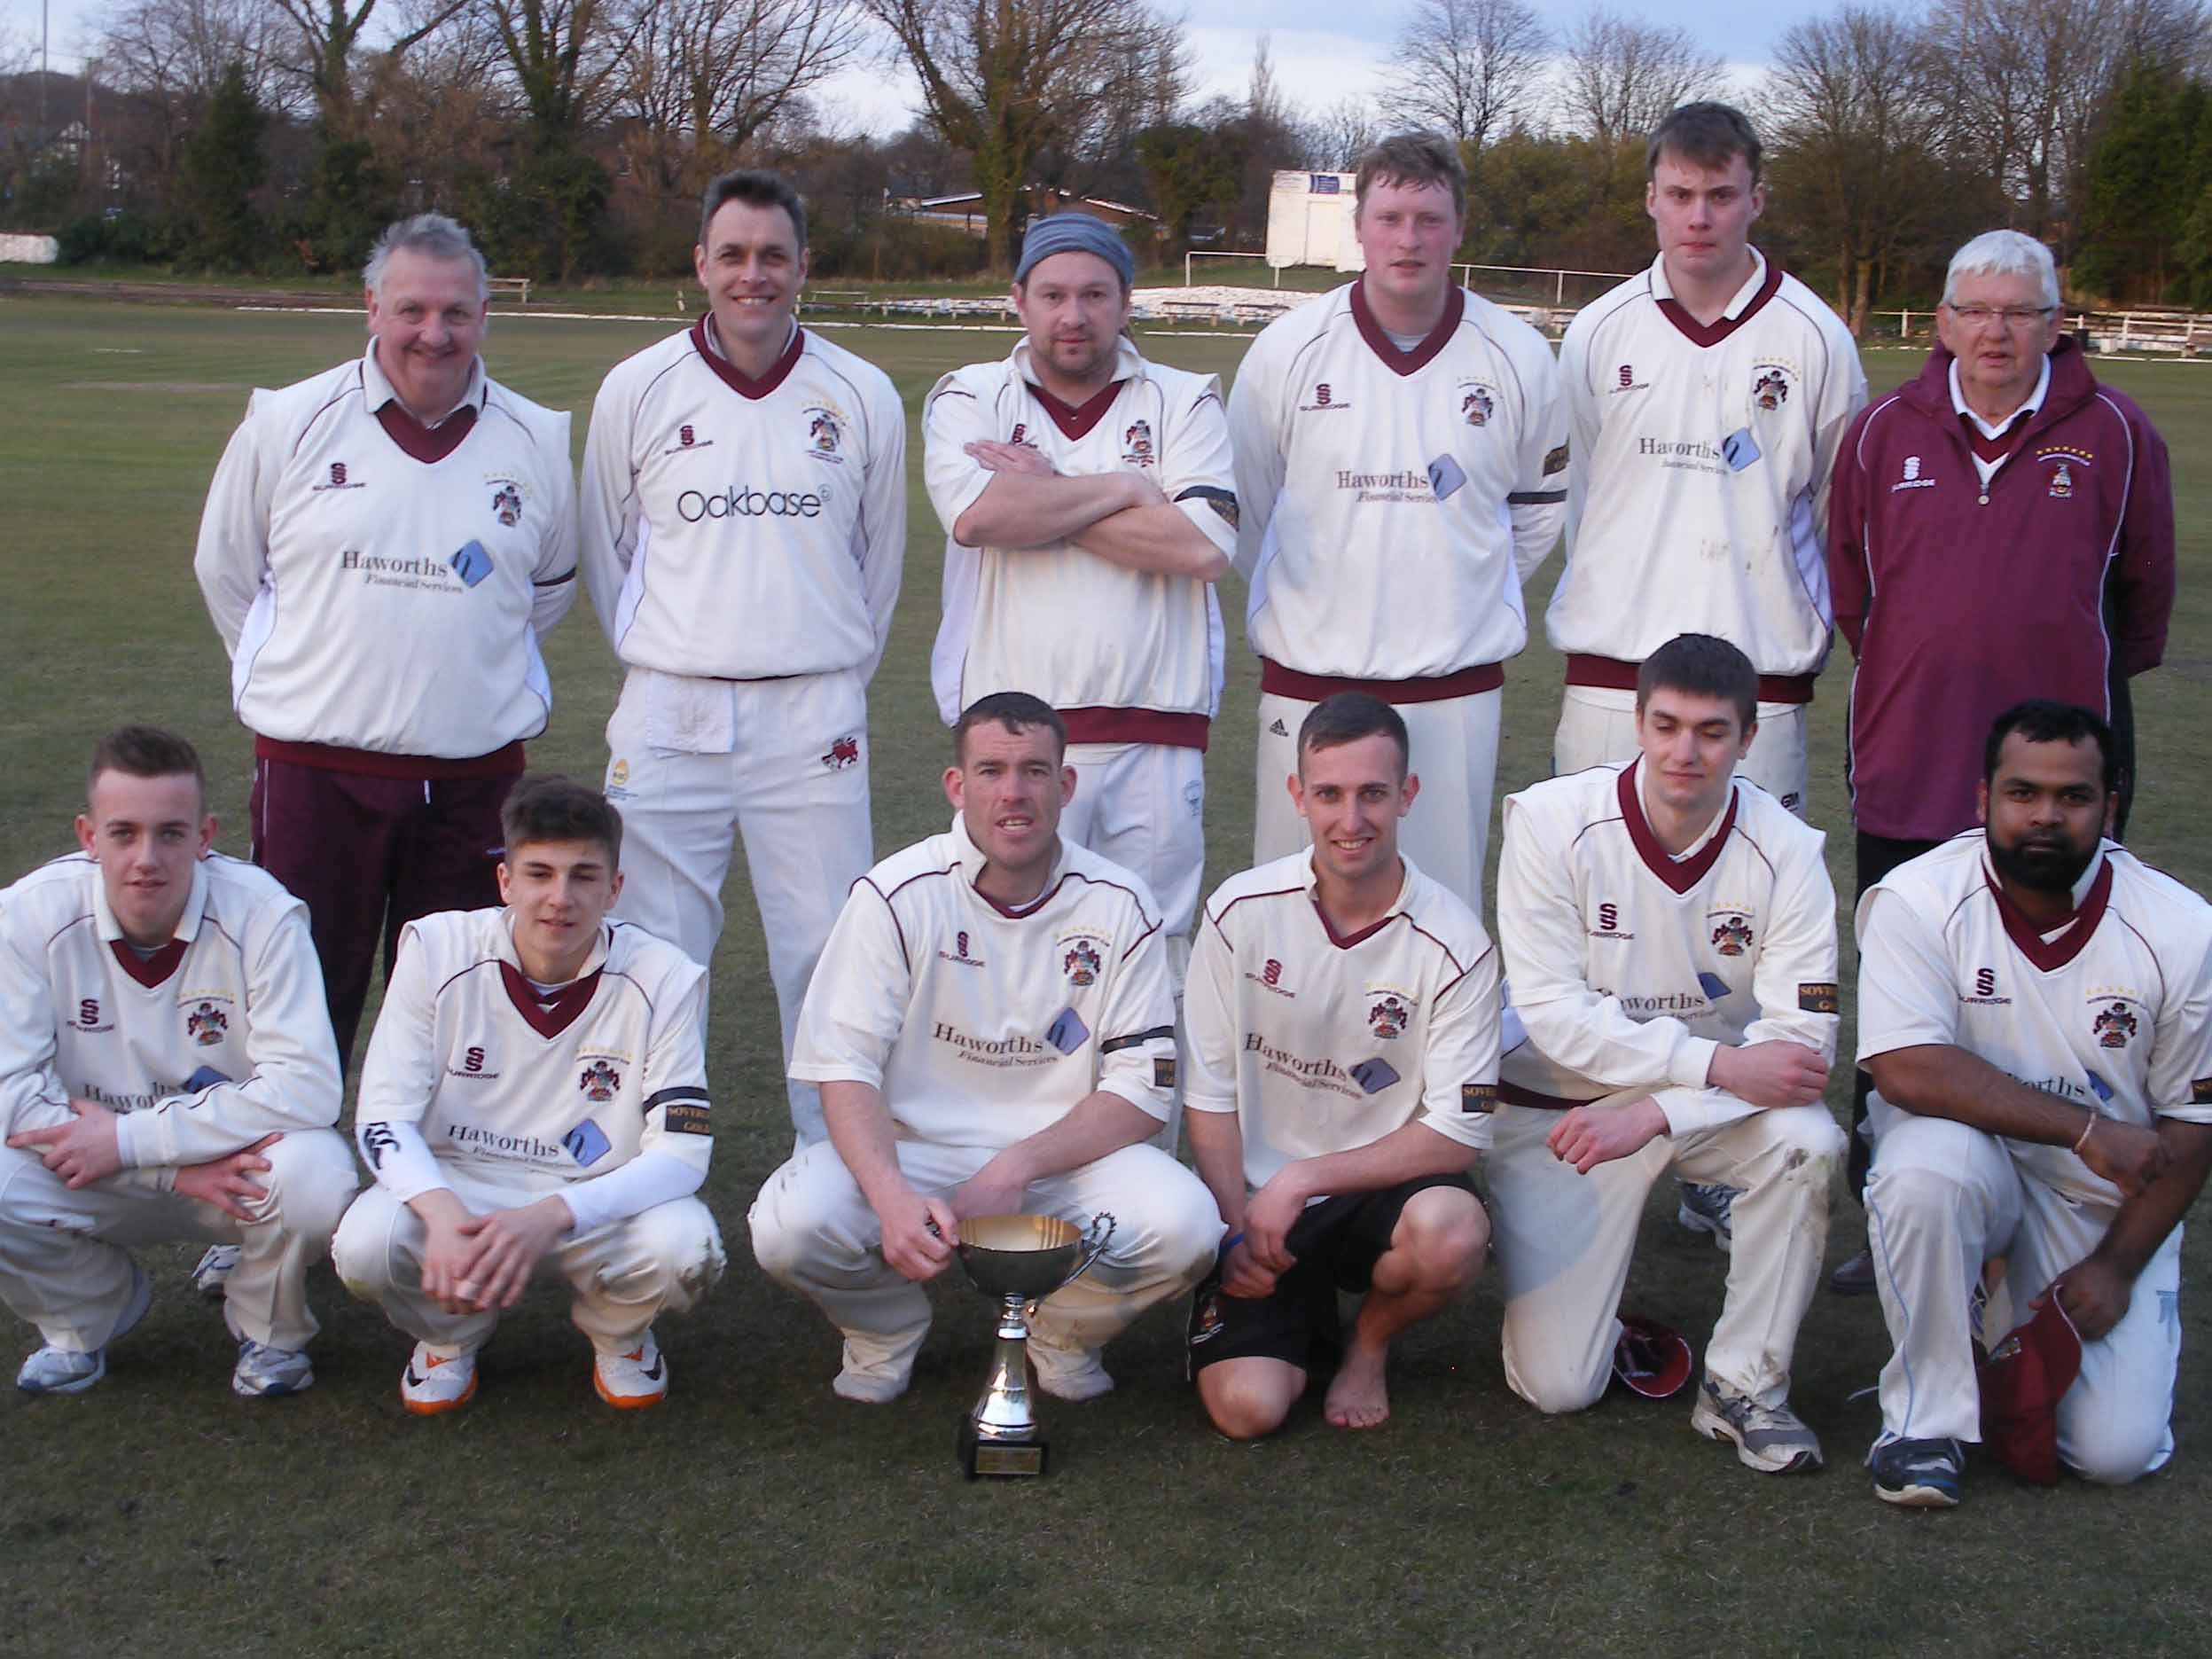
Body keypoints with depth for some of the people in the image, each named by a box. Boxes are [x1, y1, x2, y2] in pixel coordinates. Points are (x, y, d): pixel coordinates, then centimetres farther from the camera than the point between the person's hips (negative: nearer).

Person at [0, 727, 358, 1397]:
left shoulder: (262, 915, -20)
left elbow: (306, 1089, -27)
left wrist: (131, 1137, -28)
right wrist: (175, 1165, -26)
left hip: (242, 1163, -2)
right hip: (93, 1172, 2)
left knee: (315, 1178, -34)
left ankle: (269, 1329, 3)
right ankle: (88, 1316, 9)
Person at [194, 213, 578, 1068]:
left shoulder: (537, 440, 4)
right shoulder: (288, 423, 0)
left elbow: (552, 583, 20)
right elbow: (224, 567, 12)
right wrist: (303, 676, 13)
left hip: (475, 773, 1)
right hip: (313, 767, -1)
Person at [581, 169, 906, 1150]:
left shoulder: (861, 397, 4)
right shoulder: (637, 389, 4)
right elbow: (605, 552, 16)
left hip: (814, 718, 0)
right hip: (669, 714, 0)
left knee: (826, 949, 1)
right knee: (655, 950, 3)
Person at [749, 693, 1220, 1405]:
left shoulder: (1119, 906, -3)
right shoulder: (897, 895, -6)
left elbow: (1140, 1092, -5)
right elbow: (844, 1070, -10)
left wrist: (1014, 1169, -20)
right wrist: (891, 1195, -30)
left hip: (1069, 1160, 1)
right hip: (915, 1152, 0)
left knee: (1184, 1224, -29)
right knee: (791, 1224, -30)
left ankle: (1065, 1334, 6)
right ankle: (886, 1327, 7)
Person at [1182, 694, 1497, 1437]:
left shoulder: (1453, 944, -12)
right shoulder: (1241, 912, -8)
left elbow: (1458, 1134, -12)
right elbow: (1209, 1094, 0)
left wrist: (1303, 1180, -18)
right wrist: (1237, 1229, -9)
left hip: (1380, 1191, 0)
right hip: (1260, 1206, 1)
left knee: (1452, 1233, -35)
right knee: (1247, 1407, -19)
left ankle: (1370, 1343, 1)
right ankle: (1307, 1314, 18)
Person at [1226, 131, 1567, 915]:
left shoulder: (1518, 358, 1)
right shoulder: (1286, 350, -1)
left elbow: (1539, 504, 18)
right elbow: (1241, 508, 12)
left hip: (1455, 693, 1)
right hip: (1310, 683, 0)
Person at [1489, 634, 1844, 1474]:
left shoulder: (1783, 848, -14)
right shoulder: (1552, 822, -18)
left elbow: (1802, 1039, -19)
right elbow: (1554, 1014, -21)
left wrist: (1656, 1113, -32)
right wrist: (1720, 1062, -30)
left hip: (1718, 1101, 2)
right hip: (1562, 1103, -2)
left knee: (1806, 1142, -32)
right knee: (1556, 1387, -8)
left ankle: (1745, 1386, -11)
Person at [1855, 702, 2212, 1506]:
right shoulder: (1917, 899, -17)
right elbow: (1906, 1070, -26)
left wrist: (2117, 1266, -9)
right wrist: (2084, 1128, -29)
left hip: (2107, 1201, 2)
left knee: (2116, 1450, -13)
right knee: (1926, 1162, -38)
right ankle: (1925, 1416, -16)